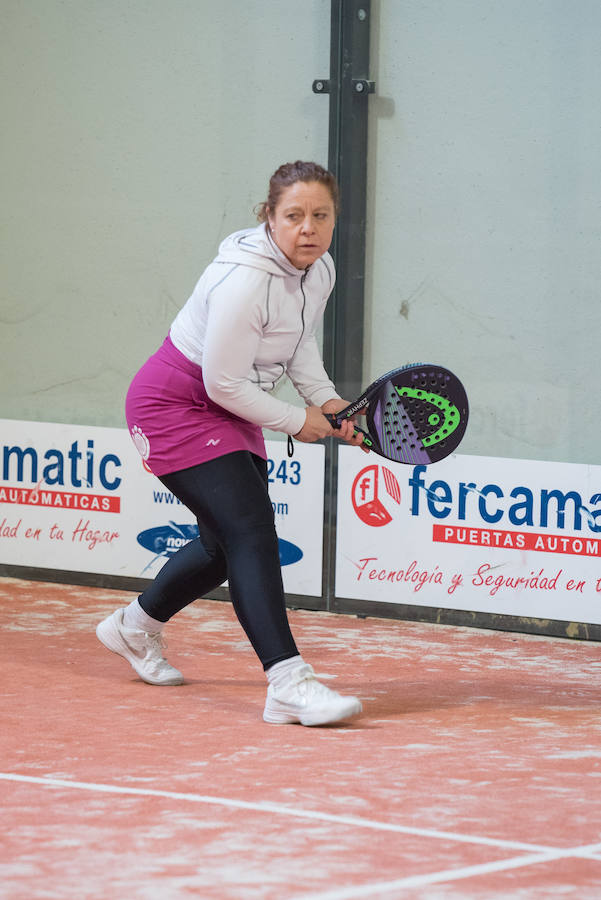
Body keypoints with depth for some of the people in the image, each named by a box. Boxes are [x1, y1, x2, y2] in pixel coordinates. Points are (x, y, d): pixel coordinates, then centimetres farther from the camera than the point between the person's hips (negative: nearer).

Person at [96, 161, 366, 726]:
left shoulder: (320, 271, -4)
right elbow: (223, 383, -26)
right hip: (174, 408, -9)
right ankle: (288, 685, -29)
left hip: (229, 414, 9)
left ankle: (136, 626, 42)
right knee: (250, 530, -21)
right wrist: (297, 421, -15)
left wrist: (325, 399, 1)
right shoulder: (245, 280, -31)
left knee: (229, 542, 15)